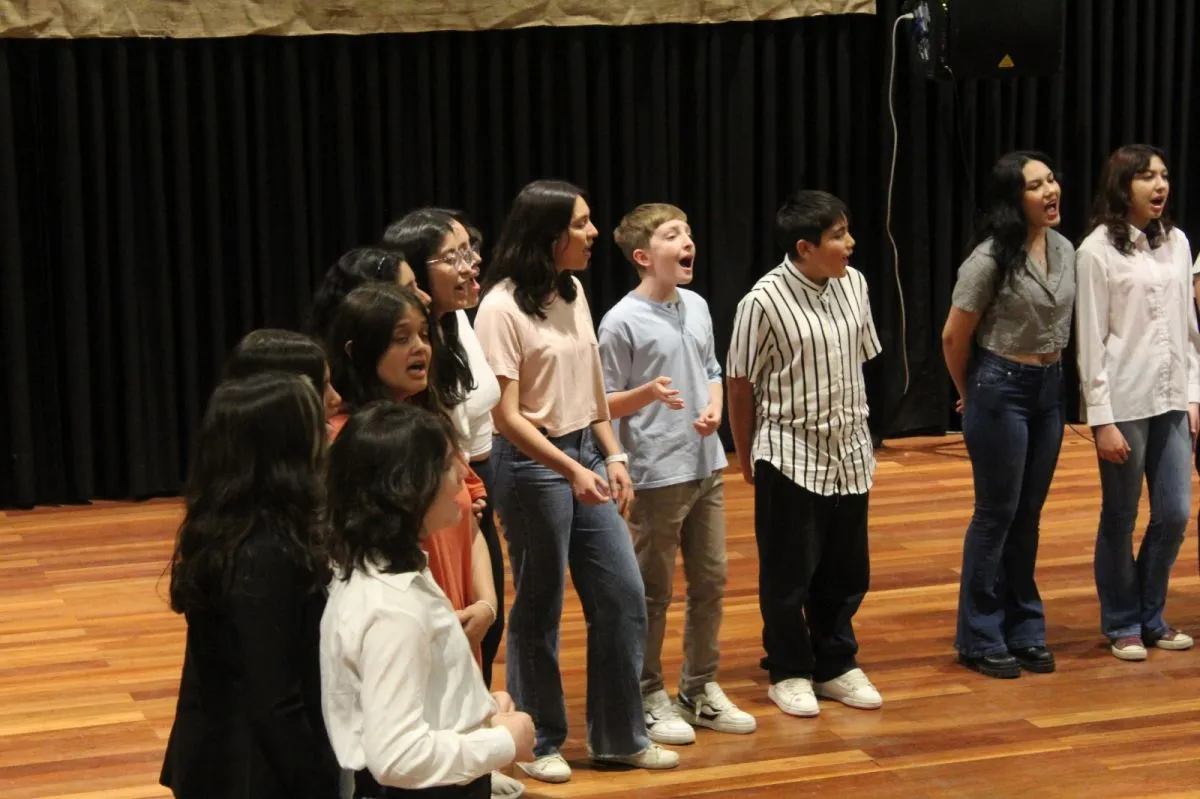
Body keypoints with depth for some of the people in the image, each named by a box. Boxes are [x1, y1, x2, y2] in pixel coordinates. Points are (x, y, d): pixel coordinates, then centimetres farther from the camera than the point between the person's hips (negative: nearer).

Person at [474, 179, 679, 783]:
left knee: (623, 595, 8)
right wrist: (572, 471, -24)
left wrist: (612, 456, 8)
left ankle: (619, 736, 22)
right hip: (533, 464, -7)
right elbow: (506, 415, -18)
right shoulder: (503, 308, -16)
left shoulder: (573, 293, 6)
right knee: (539, 607, 5)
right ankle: (537, 743, 21)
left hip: (586, 455, 7)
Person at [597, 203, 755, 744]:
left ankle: (701, 689, 27)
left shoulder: (697, 308, 7)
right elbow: (604, 405, -11)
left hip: (706, 468, 7)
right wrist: (649, 393, -29)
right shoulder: (622, 322, -13)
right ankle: (649, 697, 16)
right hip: (656, 476, -7)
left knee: (710, 582, 14)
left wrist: (714, 411, -4)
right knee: (653, 592, 3)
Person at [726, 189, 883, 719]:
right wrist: (746, 457, 1)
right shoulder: (766, 301, -16)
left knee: (846, 569, 12)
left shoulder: (853, 285, 0)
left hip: (849, 452, 5)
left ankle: (835, 665, 28)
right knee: (789, 573, 6)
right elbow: (741, 383, -7)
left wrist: (858, 429, 15)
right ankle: (788, 673, 21)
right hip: (791, 456, -5)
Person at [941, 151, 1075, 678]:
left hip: (1050, 388, 6)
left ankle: (1024, 630, 23)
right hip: (1002, 389, -6)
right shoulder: (991, 258, -16)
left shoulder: (1064, 250, 3)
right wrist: (971, 396, 4)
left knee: (1029, 515, 13)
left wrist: (1050, 374, 14)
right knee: (997, 513, 2)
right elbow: (953, 338, -9)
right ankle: (980, 639, 13)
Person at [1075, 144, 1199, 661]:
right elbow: (1090, 341, -10)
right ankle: (1122, 623, 21)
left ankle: (1151, 616, 26)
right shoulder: (1097, 250, -9)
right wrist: (1102, 419, -13)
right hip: (1125, 403, -5)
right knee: (1120, 518, 5)